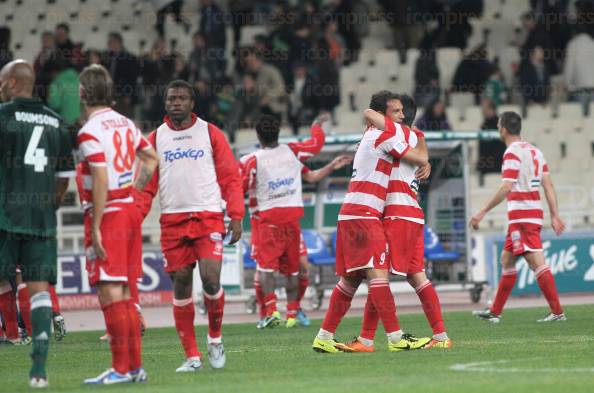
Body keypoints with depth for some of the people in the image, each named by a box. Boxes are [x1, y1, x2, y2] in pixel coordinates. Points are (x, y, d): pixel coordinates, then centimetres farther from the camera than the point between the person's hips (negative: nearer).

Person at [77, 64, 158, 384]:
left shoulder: (90, 132, -14)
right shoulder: (125, 123, 11)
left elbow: (101, 181, -20)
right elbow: (151, 158, 23)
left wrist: (95, 228, -19)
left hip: (107, 214, -8)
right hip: (130, 211, 8)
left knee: (110, 292, -7)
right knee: (124, 292, 13)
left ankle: (121, 369, -8)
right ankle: (135, 366, 16)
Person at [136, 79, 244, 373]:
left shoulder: (210, 133, 6)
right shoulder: (155, 139, 10)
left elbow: (230, 177, 5)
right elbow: (146, 184, 9)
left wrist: (236, 216, -4)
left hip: (208, 217, -2)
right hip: (172, 221, 2)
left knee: (210, 279, -16)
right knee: (181, 284, 1)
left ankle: (215, 337, 10)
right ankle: (192, 356, 8)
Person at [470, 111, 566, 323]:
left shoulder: (512, 153, -11)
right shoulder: (534, 151, 14)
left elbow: (506, 188, -19)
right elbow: (548, 184, 11)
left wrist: (482, 212, -16)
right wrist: (555, 215, 11)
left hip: (521, 214, -9)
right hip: (534, 211, 9)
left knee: (536, 262, -11)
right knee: (507, 260, 16)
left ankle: (557, 312, -15)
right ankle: (495, 312, 21)